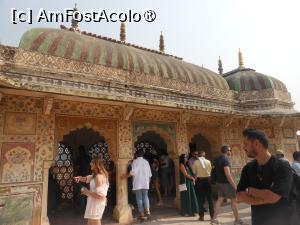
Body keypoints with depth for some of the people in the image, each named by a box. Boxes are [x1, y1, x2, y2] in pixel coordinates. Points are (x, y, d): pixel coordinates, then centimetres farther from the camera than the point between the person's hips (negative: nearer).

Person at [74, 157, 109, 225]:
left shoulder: (98, 176, -25)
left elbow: (99, 195, -29)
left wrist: (87, 192, -17)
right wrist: (80, 178, -5)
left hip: (96, 203, -10)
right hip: (95, 203, 10)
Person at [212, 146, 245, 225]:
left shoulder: (217, 160, 10)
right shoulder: (225, 159, -18)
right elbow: (227, 174, -23)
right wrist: (234, 185, -19)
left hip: (219, 182, 8)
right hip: (226, 183, -8)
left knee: (220, 199, 10)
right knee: (233, 200, 6)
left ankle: (214, 218, 10)